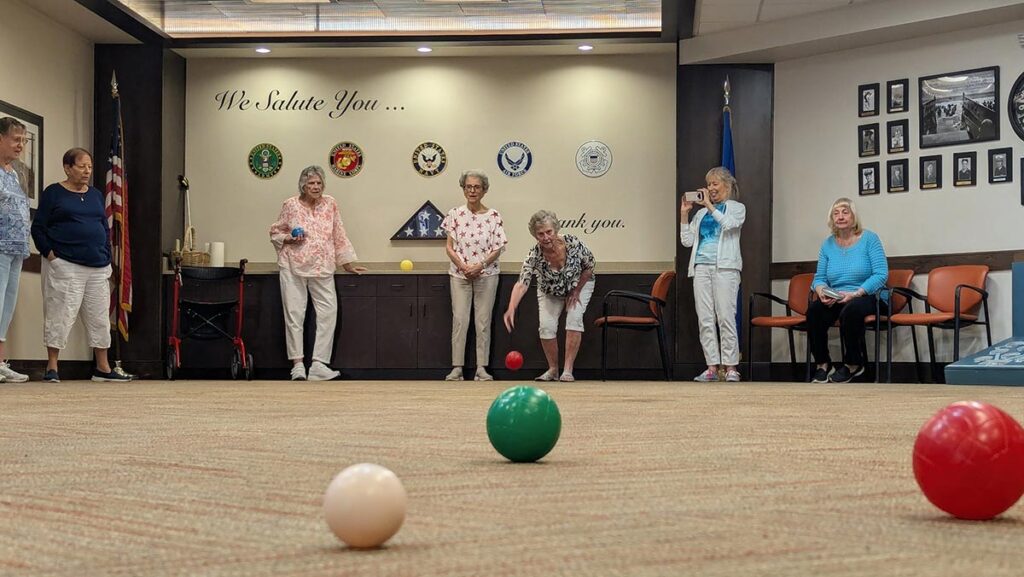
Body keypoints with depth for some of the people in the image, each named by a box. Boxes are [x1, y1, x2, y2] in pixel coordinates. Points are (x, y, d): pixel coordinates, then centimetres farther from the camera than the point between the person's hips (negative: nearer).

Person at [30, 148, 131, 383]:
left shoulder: (96, 194, 16)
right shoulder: (53, 193, -1)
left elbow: (105, 228, 20)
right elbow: (38, 228, -3)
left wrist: (106, 257, 11)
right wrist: (50, 254, -11)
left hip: (98, 267, 6)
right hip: (65, 266, -6)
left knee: (100, 317, 7)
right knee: (60, 314, -6)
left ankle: (103, 368, 15)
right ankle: (52, 367, 1)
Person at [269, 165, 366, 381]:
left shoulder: (330, 204, 6)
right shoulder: (290, 205, 0)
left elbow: (339, 236, 11)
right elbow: (275, 232, 10)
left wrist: (348, 263, 11)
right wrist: (289, 239, -10)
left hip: (322, 269, 2)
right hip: (293, 268, -2)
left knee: (328, 313, -6)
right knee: (294, 314, -3)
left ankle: (319, 364, -3)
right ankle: (298, 364, 3)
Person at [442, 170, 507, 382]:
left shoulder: (493, 216, 0)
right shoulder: (455, 215, 3)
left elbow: (497, 248, -1)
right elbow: (449, 247, 3)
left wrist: (480, 265, -14)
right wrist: (463, 266, -11)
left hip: (486, 274, 0)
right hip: (460, 274, 1)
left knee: (483, 321, 1)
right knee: (459, 319, -3)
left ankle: (481, 368, 5)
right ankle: (456, 368, -1)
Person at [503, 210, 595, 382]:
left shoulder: (573, 243, -34)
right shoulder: (534, 256, -34)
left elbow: (590, 266, -15)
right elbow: (521, 284, -46)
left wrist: (576, 291, -15)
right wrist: (511, 308, -63)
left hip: (580, 284, -1)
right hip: (550, 292, 1)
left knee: (574, 319, -20)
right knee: (547, 326, -12)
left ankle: (568, 370, -14)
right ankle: (553, 370, 8)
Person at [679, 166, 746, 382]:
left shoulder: (737, 208, 10)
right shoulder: (701, 213, 21)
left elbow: (730, 224, -12)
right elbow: (687, 241, 15)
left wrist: (710, 205, -8)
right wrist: (684, 213, 7)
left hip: (724, 267, -5)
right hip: (701, 266, 5)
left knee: (725, 317, -9)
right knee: (705, 319, -1)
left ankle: (730, 366, -6)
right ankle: (712, 366, 1)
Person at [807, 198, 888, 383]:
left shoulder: (869, 239, -3)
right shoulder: (828, 244, 11)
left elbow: (881, 274, -13)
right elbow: (819, 278, 11)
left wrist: (855, 293, -24)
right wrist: (821, 291, -15)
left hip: (869, 297, -4)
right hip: (835, 299, 4)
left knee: (850, 309, -37)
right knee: (814, 310, -26)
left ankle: (853, 364, -17)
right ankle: (823, 365, -15)